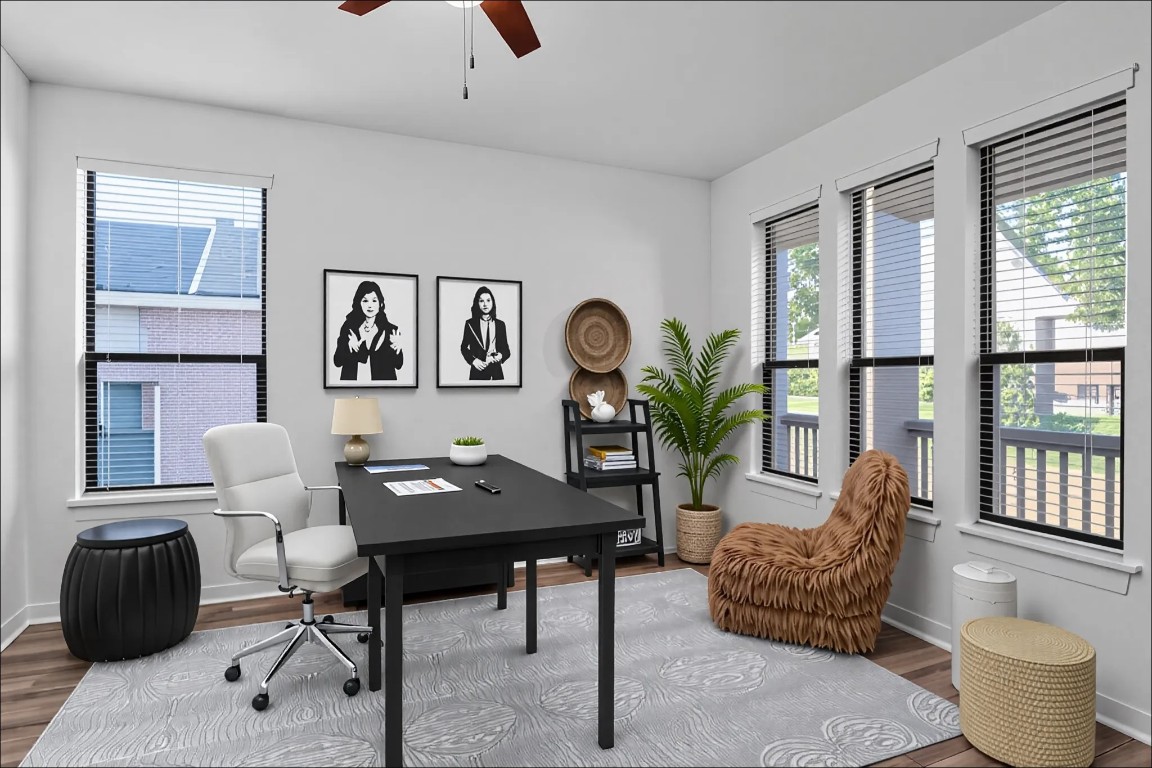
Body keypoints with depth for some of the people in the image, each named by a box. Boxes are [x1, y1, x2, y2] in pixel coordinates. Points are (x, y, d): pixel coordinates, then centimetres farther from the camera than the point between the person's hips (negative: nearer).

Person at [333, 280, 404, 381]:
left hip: (382, 379, 0)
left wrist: (398, 349, -22)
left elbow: (398, 365, -4)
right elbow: (337, 362, -4)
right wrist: (349, 347, -21)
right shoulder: (348, 327, 0)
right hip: (353, 378, 1)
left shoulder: (391, 330, -2)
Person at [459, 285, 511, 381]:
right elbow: (464, 347, 9)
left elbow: (505, 349, 9)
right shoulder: (470, 324, 4)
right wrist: (473, 360, -7)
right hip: (477, 371, -1)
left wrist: (501, 355, -13)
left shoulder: (500, 324, 7)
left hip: (496, 370, 1)